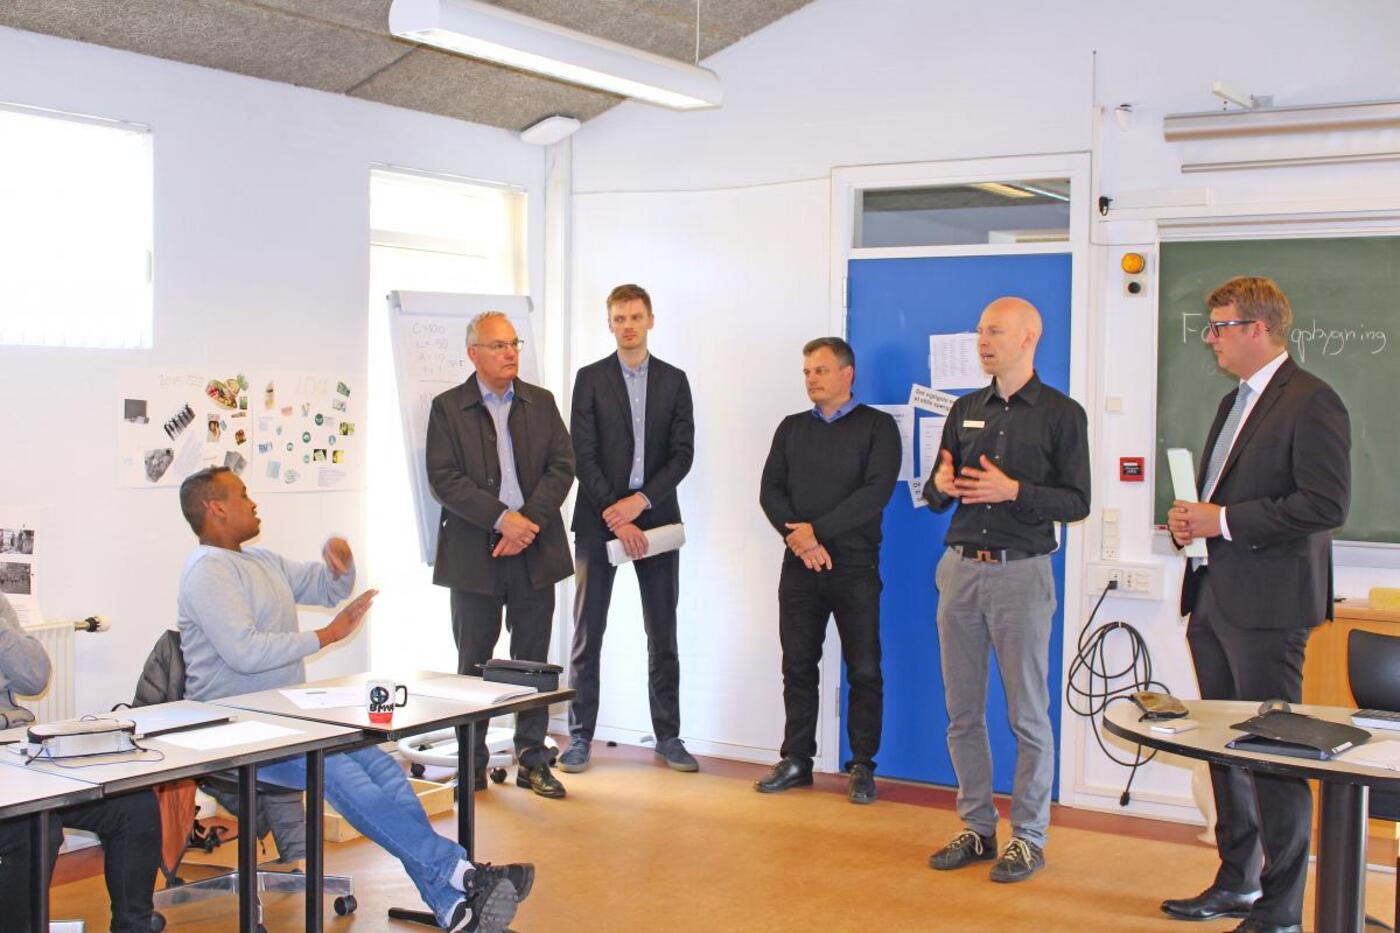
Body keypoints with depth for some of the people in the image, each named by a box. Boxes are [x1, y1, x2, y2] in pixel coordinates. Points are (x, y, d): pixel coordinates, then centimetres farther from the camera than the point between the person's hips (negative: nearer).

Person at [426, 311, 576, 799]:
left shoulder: (541, 403, 10)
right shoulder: (448, 408, 0)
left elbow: (562, 467, 2)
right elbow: (444, 478, -9)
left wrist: (529, 521, -11)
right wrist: (501, 519, -17)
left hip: (534, 550, 2)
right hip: (474, 555, -2)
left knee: (532, 661, 7)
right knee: (473, 663, 6)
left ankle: (532, 762, 16)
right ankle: (473, 765, 16)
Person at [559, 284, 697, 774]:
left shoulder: (674, 380, 8)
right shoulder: (590, 379, 3)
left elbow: (682, 453, 1)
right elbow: (583, 455, -4)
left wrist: (639, 501, -11)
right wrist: (614, 515, -12)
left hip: (656, 517, 2)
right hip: (599, 520, -1)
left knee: (663, 635, 6)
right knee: (588, 633, 1)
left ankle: (668, 735, 14)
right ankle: (580, 734, 9)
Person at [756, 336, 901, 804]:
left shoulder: (878, 427, 1)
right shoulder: (792, 428, 14)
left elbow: (876, 492, -11)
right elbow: (770, 490, 6)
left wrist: (817, 530, -15)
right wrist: (797, 536, -11)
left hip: (854, 567, -4)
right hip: (799, 567, 4)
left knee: (864, 671, -1)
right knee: (797, 666, 7)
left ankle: (862, 766, 8)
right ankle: (796, 760, 15)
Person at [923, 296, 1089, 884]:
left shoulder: (1062, 414, -2)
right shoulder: (966, 410, 13)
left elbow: (1076, 502, -6)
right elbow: (936, 497, 15)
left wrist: (1014, 491, -18)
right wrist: (941, 484, -8)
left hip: (1020, 572, -5)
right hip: (961, 568, 5)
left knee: (1028, 714, 1)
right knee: (963, 712, 9)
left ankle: (1029, 836, 11)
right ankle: (977, 827, 20)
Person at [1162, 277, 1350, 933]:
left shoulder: (1310, 402, -11)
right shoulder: (1235, 402, 18)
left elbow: (1327, 504, -20)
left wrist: (1224, 521, -18)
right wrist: (1189, 522, 6)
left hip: (1268, 605, -9)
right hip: (1214, 599, 9)